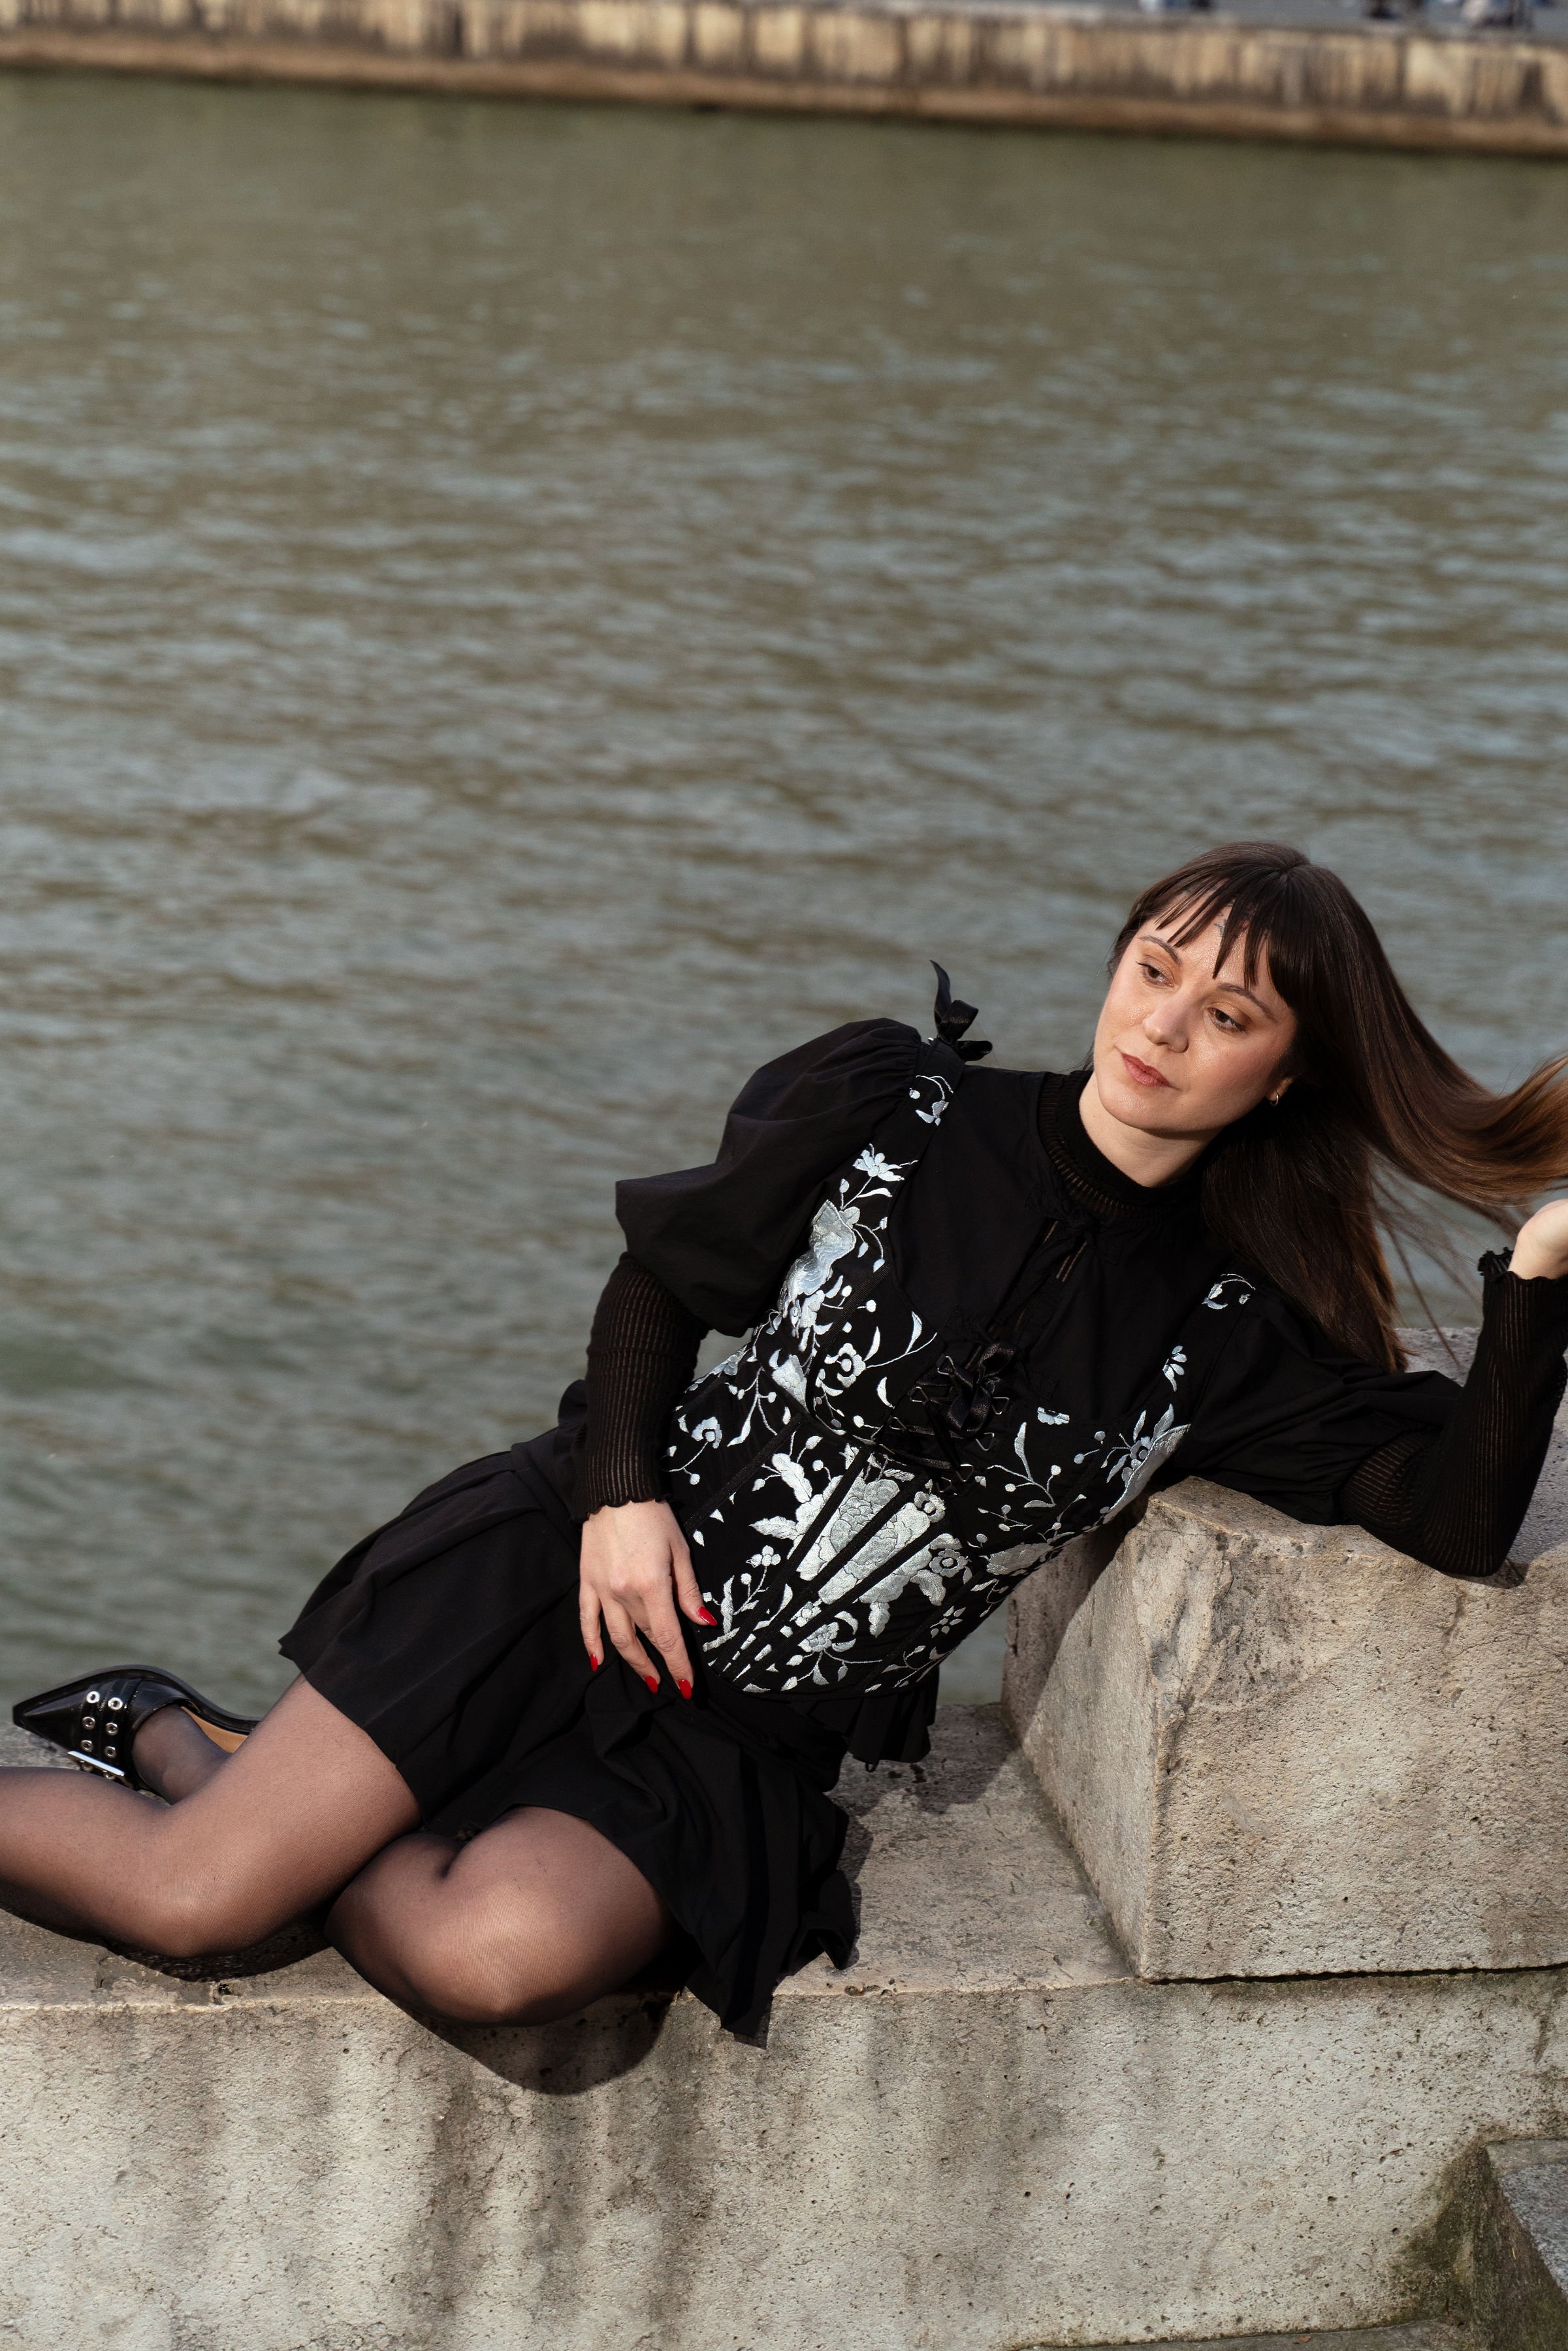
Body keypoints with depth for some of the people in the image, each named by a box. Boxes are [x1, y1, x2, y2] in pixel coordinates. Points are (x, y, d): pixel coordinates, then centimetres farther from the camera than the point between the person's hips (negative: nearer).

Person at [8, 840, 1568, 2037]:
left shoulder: (1229, 1334, 0)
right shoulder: (897, 1109, -3)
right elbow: (666, 1271, 8)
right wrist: (620, 1487, -7)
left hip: (748, 1743, 2)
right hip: (570, 1582, -1)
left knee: (503, 1954, -29)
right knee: (192, 1901, -16)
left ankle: (192, 1754, -2)